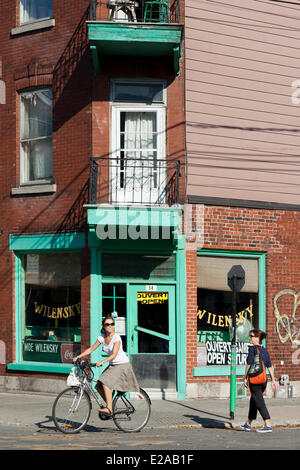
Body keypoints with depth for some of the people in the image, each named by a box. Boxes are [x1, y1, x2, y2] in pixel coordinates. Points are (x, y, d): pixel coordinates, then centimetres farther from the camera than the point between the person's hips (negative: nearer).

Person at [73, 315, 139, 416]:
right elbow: (91, 349, 5)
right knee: (99, 386, -3)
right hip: (112, 366, 7)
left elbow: (114, 355, -26)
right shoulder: (102, 337, 2)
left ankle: (109, 408, -27)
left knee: (106, 382, -25)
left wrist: (102, 362, -39)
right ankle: (110, 406, 14)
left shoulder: (116, 337, -17)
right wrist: (78, 357, -5)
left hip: (122, 365, -7)